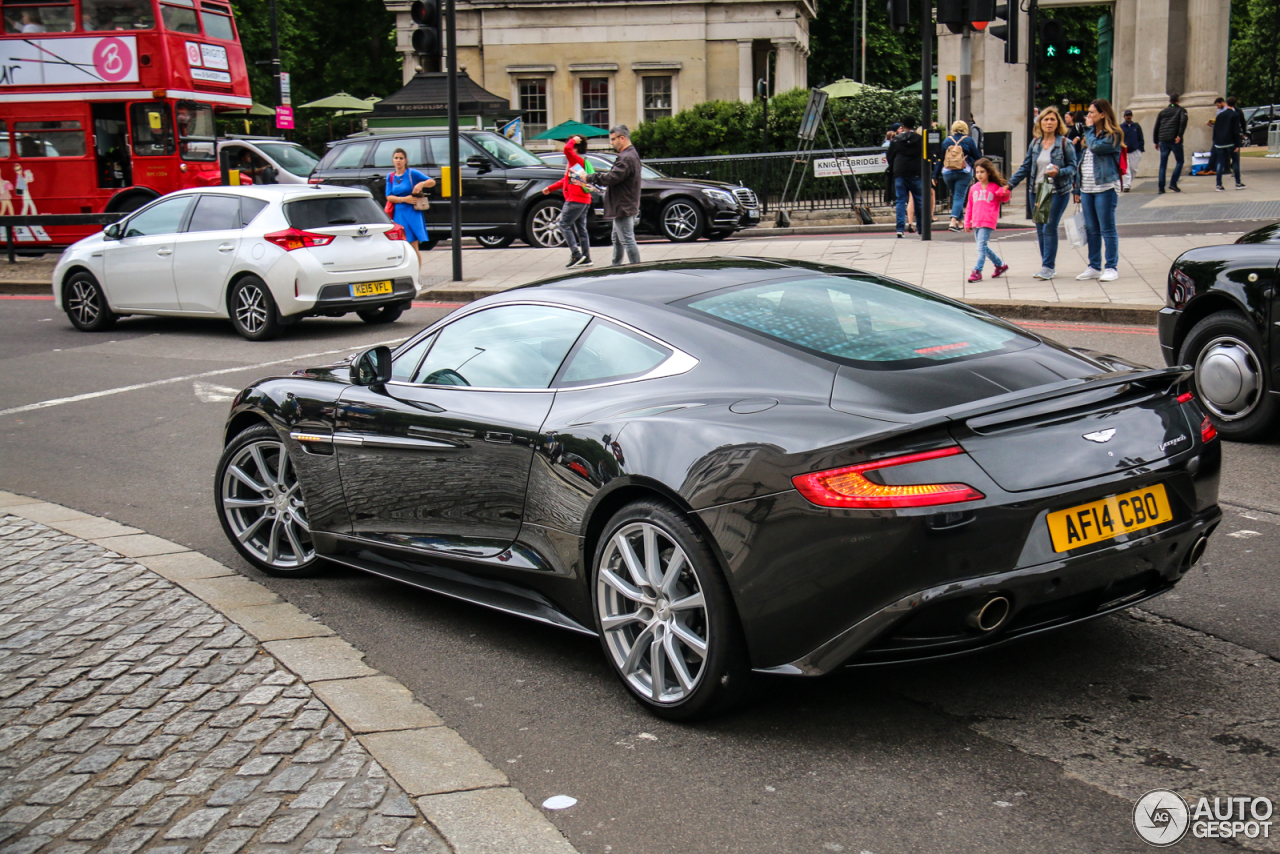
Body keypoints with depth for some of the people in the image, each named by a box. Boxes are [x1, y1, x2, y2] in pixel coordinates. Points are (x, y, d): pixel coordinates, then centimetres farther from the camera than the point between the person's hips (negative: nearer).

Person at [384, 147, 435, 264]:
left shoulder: (412, 173, -2)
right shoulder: (390, 176, 9)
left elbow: (432, 182, -4)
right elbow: (389, 197, 4)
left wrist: (422, 184, -24)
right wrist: (403, 199, -12)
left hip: (412, 214, -4)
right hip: (398, 214, 4)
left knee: (413, 249, -5)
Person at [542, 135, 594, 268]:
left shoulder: (577, 160, -9)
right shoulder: (575, 162, 21)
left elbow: (567, 149, -28)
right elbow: (566, 180, 29)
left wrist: (573, 140, -8)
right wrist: (550, 188, 30)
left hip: (576, 200, -10)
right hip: (583, 200, 10)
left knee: (564, 225, -7)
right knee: (581, 228, 11)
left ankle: (576, 254, -13)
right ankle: (586, 258, 12)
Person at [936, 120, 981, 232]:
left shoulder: (946, 141, 5)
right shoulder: (969, 140, -2)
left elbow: (939, 159, 6)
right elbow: (977, 157, 0)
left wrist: (935, 175, 10)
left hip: (948, 173, 3)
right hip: (964, 173, -3)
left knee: (955, 196, 17)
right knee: (959, 197, -5)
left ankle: (959, 222, 20)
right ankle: (953, 221, -21)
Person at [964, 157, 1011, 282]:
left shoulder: (995, 187, 0)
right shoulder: (974, 188, 12)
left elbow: (1004, 199, 8)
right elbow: (969, 206, 17)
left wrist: (1004, 192, -15)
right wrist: (967, 222, 16)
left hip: (988, 222, -6)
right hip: (976, 222, 6)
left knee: (981, 245, -15)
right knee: (983, 247, 12)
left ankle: (977, 271, -15)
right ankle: (1000, 265, 29)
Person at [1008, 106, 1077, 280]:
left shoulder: (1065, 143, -3)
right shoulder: (1035, 143, 9)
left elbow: (1072, 167, -4)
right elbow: (1025, 167, 11)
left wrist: (1058, 172, -24)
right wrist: (1010, 184, 3)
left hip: (1058, 192, -5)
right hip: (1036, 191, 5)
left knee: (1050, 227, -11)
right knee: (1040, 229, 6)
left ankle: (1048, 267, -7)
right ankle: (1048, 265, 15)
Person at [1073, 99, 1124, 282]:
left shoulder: (1113, 135, -5)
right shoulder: (1090, 135, 18)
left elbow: (1096, 147, -22)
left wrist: (1089, 129, -5)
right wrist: (1078, 189, 16)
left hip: (1105, 188, -7)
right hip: (1087, 188, 7)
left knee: (1107, 229, -4)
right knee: (1091, 230, 10)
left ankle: (1111, 267, 1)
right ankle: (1094, 267, 16)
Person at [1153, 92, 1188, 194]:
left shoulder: (1162, 112, 18)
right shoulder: (1181, 110, 7)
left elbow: (1156, 127, 15)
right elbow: (1183, 121, -13)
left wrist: (1156, 141, 19)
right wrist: (1179, 135, -17)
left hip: (1163, 140, 4)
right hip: (1175, 140, -4)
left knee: (1163, 165, 5)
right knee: (1179, 161, 9)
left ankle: (1161, 188, -2)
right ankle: (1173, 183, -5)